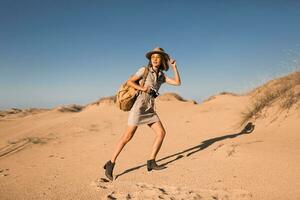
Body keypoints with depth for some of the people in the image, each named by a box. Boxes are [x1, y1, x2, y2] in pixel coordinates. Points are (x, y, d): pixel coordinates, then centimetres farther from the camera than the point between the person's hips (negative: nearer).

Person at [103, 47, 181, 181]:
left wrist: (174, 67, 9)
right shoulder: (144, 70, 2)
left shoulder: (162, 76, 16)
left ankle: (151, 162, 4)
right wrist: (142, 89, -15)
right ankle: (110, 164, -3)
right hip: (140, 105, -6)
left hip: (150, 109, 6)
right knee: (128, 136, -11)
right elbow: (129, 81, -1)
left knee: (161, 133, -5)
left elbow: (178, 83, 9)